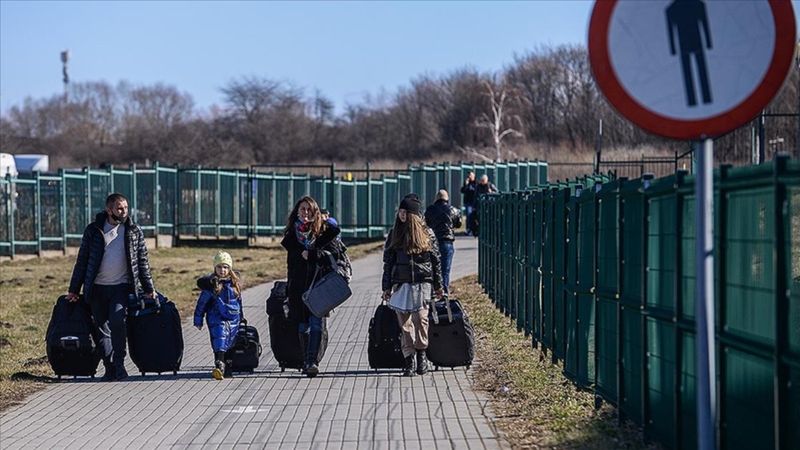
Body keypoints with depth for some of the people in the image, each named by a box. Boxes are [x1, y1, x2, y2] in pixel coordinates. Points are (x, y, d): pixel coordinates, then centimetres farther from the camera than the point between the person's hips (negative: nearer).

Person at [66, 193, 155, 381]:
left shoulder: (134, 232, 5)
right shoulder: (93, 231, 4)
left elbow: (143, 262, 11)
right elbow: (82, 261, 8)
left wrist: (149, 289, 10)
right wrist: (73, 289, 8)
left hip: (122, 287, -2)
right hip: (97, 288, 2)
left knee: (117, 321, -20)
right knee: (101, 329, 3)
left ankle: (119, 364, -9)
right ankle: (110, 369, 11)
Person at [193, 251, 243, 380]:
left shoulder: (235, 283, 7)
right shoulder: (211, 284, -5)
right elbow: (202, 303, 0)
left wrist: (240, 317, 28)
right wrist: (198, 320, 1)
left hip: (233, 319, 4)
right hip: (217, 319, -4)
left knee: (230, 344, 11)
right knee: (220, 342, -20)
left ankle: (227, 369, 24)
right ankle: (219, 366, -31)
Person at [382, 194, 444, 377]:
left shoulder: (427, 233, 4)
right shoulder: (394, 234, 10)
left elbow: (436, 260, 8)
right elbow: (388, 262, 11)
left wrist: (438, 286, 8)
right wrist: (386, 287, 6)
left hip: (422, 282, -2)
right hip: (400, 284, 2)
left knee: (420, 318, -11)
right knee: (404, 322, -1)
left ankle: (421, 353, 7)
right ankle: (409, 360, 2)